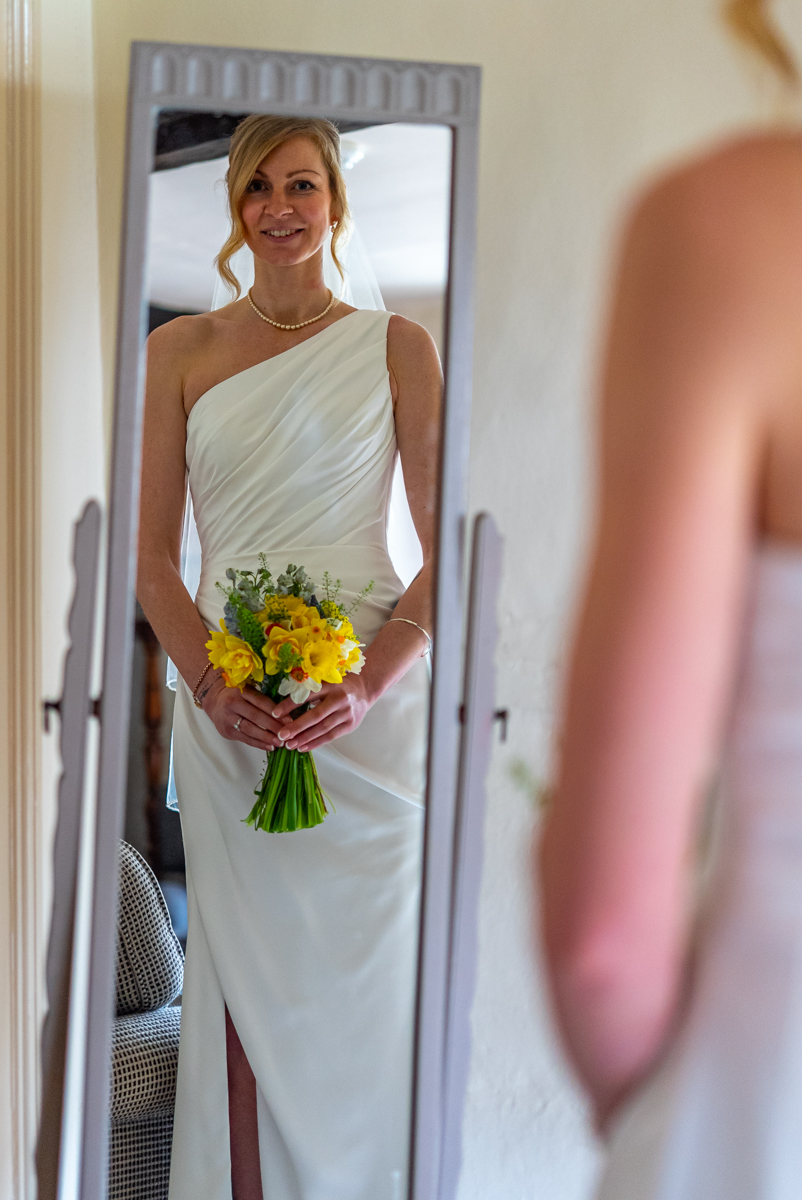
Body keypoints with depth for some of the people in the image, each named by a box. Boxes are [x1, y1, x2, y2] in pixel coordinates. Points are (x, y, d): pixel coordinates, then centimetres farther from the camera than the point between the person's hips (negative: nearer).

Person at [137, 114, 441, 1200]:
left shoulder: (397, 347, 5)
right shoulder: (179, 350, 9)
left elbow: (448, 547, 2)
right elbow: (150, 551, 7)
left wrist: (370, 683, -14)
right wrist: (209, 684, -10)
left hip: (371, 702, -1)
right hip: (228, 709, 1)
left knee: (362, 977, 4)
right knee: (243, 986, 4)